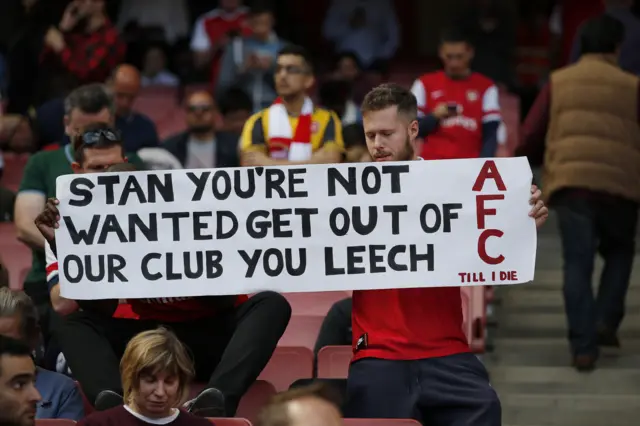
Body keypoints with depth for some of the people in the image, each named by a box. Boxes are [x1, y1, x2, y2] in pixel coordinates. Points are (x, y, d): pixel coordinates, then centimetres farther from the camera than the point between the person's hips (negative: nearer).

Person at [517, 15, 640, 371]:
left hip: (571, 182, 0)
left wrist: (532, 160, 28)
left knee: (578, 264, 3)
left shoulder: (558, 83, 11)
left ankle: (583, 347, -5)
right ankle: (606, 322, 6)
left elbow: (530, 137, 8)